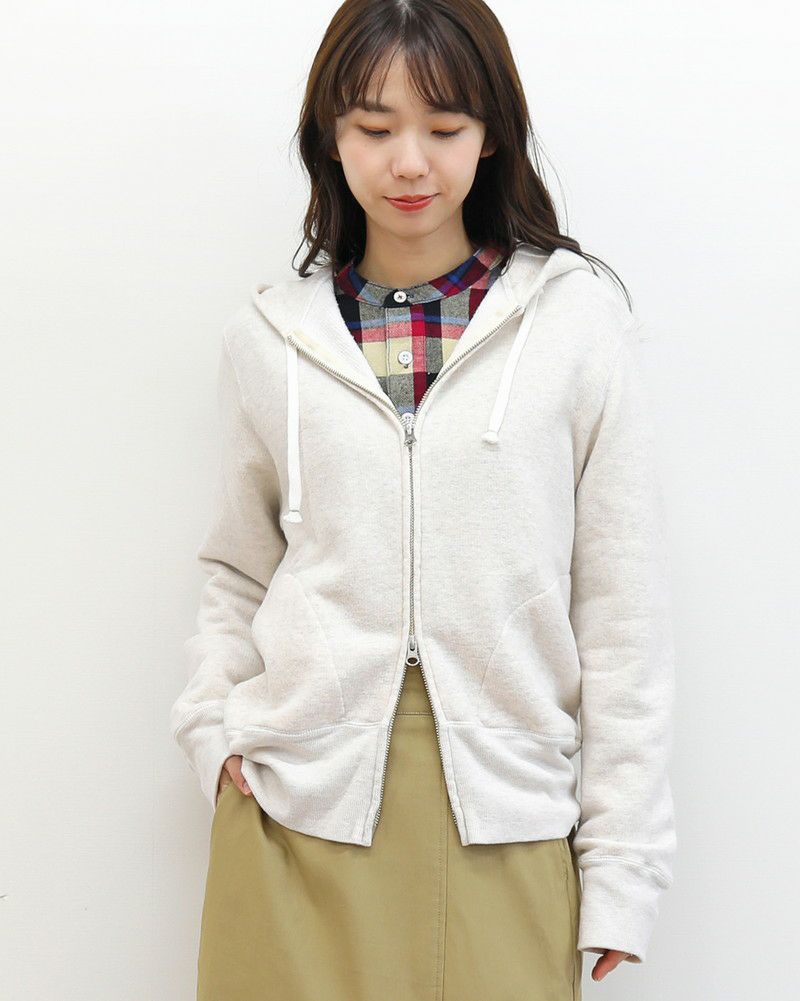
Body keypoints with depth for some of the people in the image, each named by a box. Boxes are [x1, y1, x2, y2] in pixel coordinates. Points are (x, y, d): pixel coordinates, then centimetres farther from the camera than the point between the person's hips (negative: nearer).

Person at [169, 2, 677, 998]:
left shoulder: (576, 317, -3)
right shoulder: (269, 336, 4)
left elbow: (621, 607, -2)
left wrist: (620, 873, -3)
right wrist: (213, 727, -1)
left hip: (500, 816, -1)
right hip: (298, 810, 1)